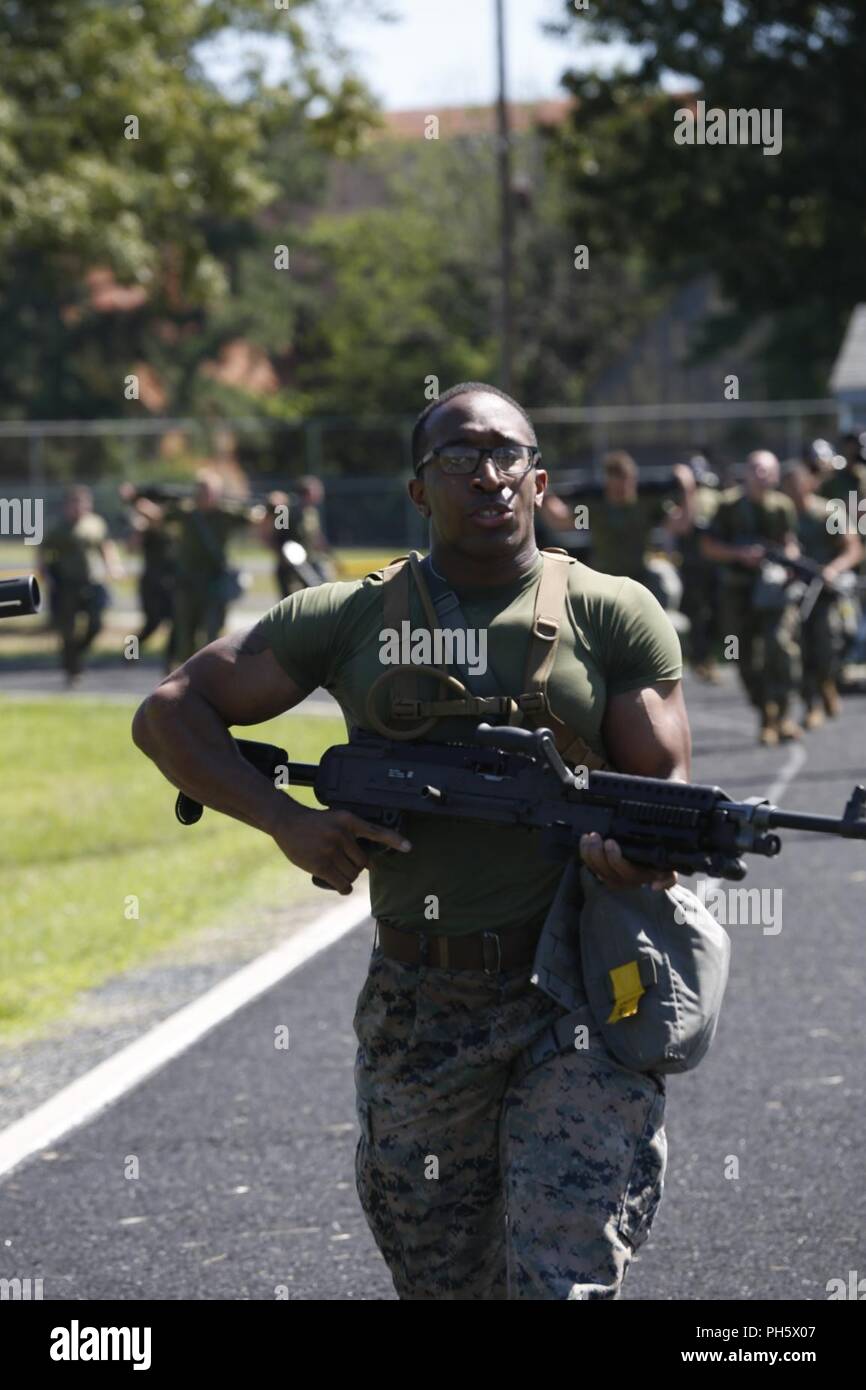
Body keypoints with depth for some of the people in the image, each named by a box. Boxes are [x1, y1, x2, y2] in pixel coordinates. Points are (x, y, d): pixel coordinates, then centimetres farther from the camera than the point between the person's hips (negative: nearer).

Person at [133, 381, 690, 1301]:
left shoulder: (615, 617, 4)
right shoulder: (347, 619, 6)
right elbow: (167, 714, 8)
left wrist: (646, 852, -24)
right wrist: (287, 821, -7)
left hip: (581, 1013, -2)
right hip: (416, 1011, 2)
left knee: (567, 1279, -14)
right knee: (442, 1282, 11)